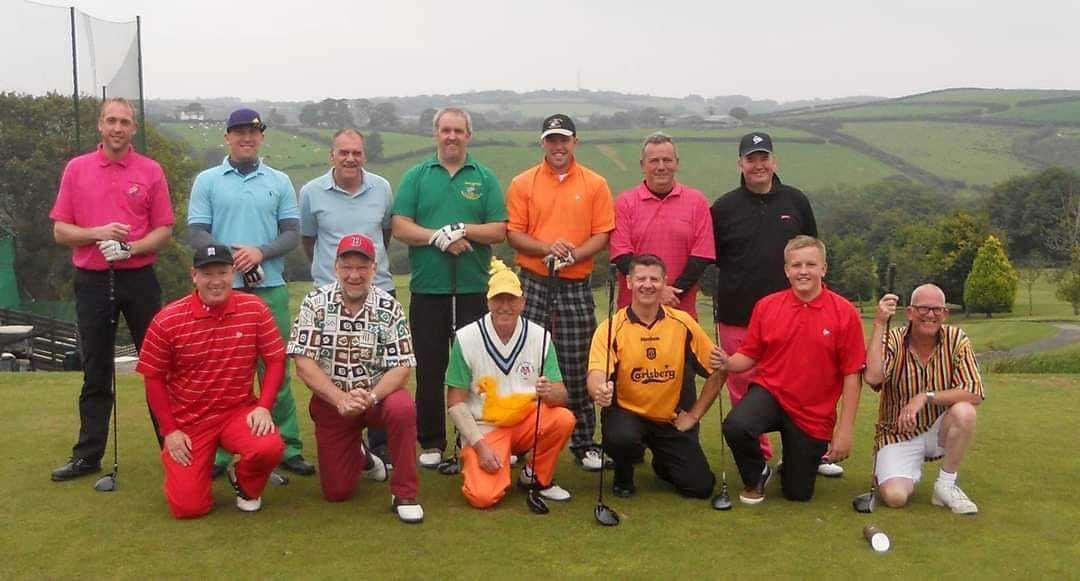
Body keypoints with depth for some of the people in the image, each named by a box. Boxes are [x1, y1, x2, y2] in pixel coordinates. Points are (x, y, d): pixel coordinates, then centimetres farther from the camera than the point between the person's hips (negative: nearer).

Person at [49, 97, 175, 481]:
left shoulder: (151, 171, 1)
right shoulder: (76, 169, 4)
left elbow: (164, 229, 1)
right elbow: (60, 231, 3)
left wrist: (132, 247, -16)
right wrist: (97, 233, -15)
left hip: (139, 279, -1)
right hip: (92, 281, 1)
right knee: (95, 371, 9)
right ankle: (88, 455, 17)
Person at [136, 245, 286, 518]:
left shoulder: (254, 309, -6)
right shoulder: (167, 320, -9)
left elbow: (275, 360, -1)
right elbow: (153, 377, -1)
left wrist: (264, 406, -15)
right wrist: (169, 431, -6)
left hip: (238, 411, 1)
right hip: (187, 421, -1)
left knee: (270, 447, -31)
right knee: (188, 506, -10)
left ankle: (245, 483, 7)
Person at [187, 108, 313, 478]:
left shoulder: (279, 182, 11)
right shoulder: (207, 181, 8)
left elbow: (292, 234, 6)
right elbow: (197, 234, 0)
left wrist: (260, 252, -13)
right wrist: (232, 254, -17)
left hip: (270, 289, 1)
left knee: (277, 369, 3)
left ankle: (289, 447, 10)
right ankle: (219, 451, 11)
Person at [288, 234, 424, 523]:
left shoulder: (389, 308, -9)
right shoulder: (315, 303, -8)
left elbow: (401, 367, -12)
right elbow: (303, 364, -13)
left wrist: (370, 397, -30)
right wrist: (340, 399, -25)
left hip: (378, 395, -1)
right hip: (331, 401, 1)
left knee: (403, 409, -36)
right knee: (336, 492, -1)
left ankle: (404, 494, -17)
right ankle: (360, 454, 35)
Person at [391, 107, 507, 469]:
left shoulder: (485, 178, 8)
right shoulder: (416, 177, 8)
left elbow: (499, 231, -1)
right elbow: (400, 227, -2)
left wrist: (461, 229, -15)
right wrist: (438, 237, -15)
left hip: (474, 289, 0)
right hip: (427, 289, 0)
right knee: (429, 369, 6)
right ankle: (431, 443, 17)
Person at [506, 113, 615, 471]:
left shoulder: (595, 184, 5)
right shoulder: (523, 183, 5)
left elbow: (602, 234, 1)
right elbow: (513, 234, 1)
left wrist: (574, 255, -16)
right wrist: (547, 248, -16)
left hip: (577, 287, 0)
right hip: (533, 284, 0)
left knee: (577, 368, 3)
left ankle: (584, 443, 14)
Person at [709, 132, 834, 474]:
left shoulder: (796, 202, 7)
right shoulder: (724, 208, 2)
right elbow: (710, 257, 9)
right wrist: (740, 277, -1)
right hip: (738, 317, 0)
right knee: (745, 393, 5)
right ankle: (757, 457, 19)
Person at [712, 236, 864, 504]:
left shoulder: (845, 313, -9)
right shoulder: (766, 306, -3)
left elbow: (851, 375, -7)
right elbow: (749, 355, 5)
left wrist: (845, 429, -10)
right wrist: (728, 363, -18)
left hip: (813, 414, -1)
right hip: (769, 391, 1)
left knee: (798, 493, 7)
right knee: (735, 426, -33)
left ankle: (815, 453, 44)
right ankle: (757, 477, 1)